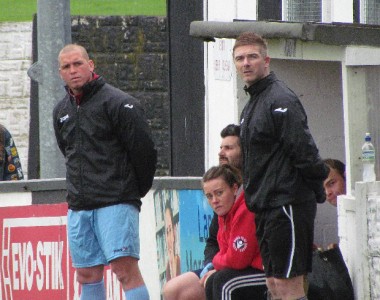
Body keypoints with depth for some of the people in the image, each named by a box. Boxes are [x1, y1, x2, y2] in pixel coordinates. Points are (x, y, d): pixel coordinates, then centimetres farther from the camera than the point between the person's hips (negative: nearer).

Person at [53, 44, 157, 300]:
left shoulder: (118, 103, -7)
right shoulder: (61, 111, 15)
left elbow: (145, 151, -7)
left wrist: (137, 190, 3)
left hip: (116, 203, -7)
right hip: (79, 207, 7)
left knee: (125, 268, -15)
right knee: (87, 274, 8)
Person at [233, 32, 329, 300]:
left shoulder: (281, 101, -13)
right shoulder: (251, 105, 19)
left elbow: (304, 152, -18)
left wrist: (317, 191, -12)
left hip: (288, 205, -10)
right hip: (266, 209, 10)